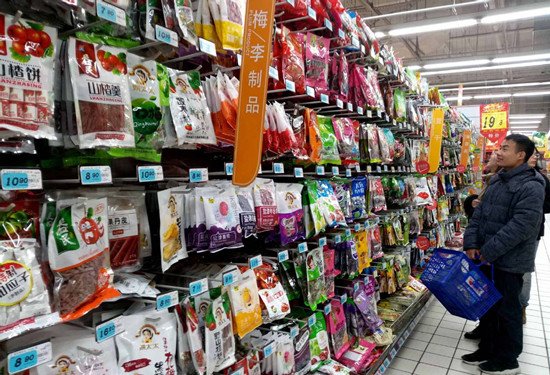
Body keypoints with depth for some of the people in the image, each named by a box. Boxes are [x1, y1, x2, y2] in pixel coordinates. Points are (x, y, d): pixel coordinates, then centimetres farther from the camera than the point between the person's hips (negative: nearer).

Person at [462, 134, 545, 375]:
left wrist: (488, 251, -22)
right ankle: (488, 348, 35)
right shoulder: (497, 180, 9)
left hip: (509, 261, -8)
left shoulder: (531, 187, -17)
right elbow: (480, 212, 8)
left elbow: (520, 226, -24)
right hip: (487, 257, 8)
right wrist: (471, 243, -2)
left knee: (507, 309, 7)